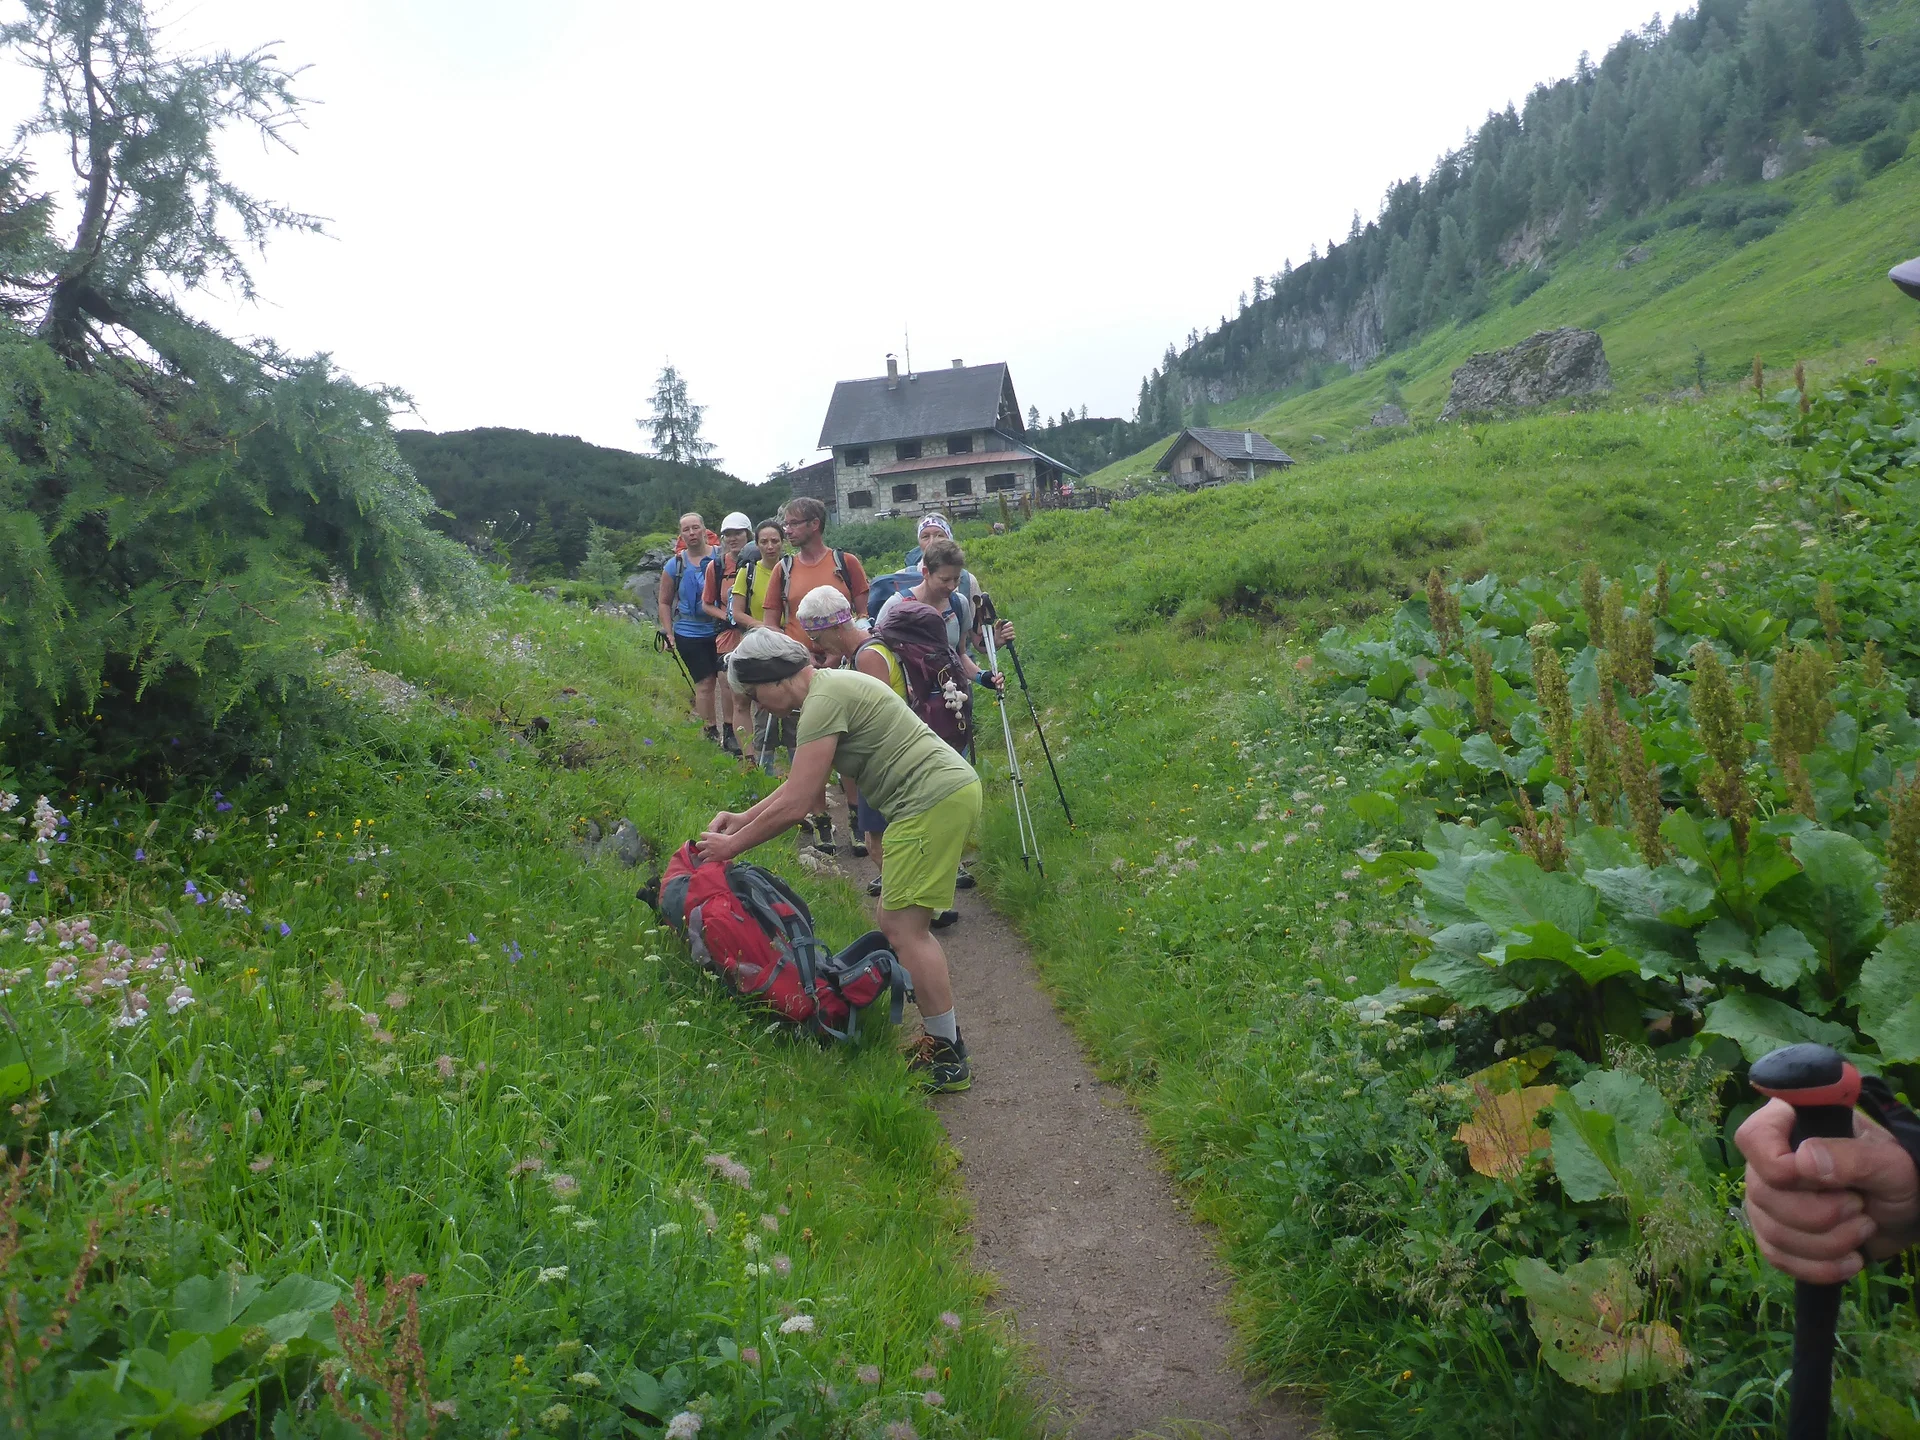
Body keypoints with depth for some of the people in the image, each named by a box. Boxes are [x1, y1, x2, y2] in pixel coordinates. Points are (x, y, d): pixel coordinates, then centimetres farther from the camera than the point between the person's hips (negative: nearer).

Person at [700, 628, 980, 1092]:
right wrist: (743, 818, 22)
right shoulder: (832, 686, 18)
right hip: (955, 788, 11)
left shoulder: (824, 699, -14)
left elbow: (796, 805, -15)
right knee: (900, 922, 15)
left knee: (902, 927, -7)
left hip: (934, 800, -11)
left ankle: (948, 1061, 0)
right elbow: (801, 787, 26)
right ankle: (944, 1037, 20)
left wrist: (733, 845, -4)